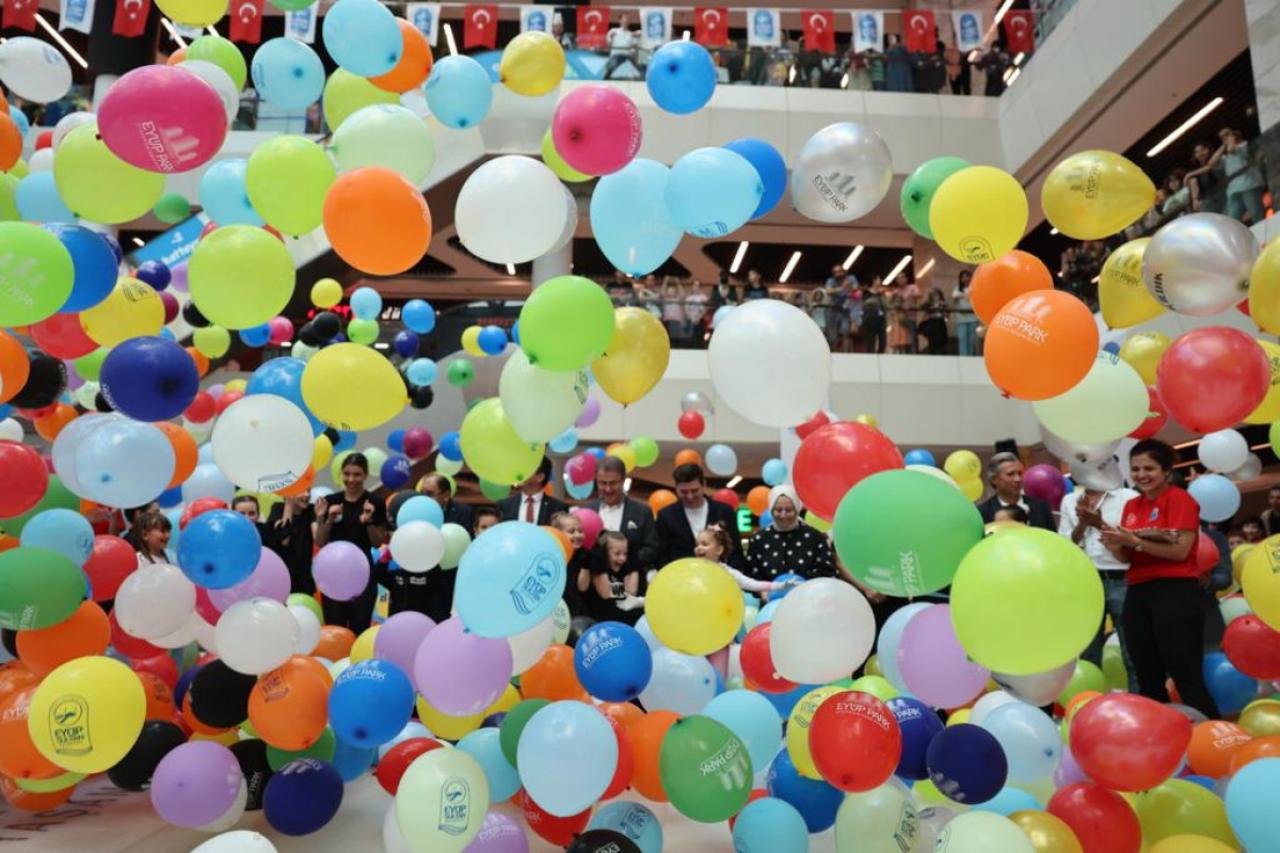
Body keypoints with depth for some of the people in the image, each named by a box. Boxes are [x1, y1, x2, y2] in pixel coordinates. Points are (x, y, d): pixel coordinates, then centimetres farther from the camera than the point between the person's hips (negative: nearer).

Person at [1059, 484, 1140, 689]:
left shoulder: (1128, 497, -1)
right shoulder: (1069, 501, 10)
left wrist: (1100, 524, -16)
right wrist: (1082, 523, -10)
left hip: (1120, 582, -3)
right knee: (1086, 658, 11)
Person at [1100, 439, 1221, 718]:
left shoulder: (1179, 498, -4)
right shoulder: (1131, 506, 15)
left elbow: (1180, 550, -15)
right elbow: (1128, 557, 11)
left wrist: (1134, 541, -20)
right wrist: (1115, 544, -9)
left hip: (1175, 592, -7)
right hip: (1138, 594, 7)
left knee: (1187, 678, -7)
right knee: (1148, 679, 12)